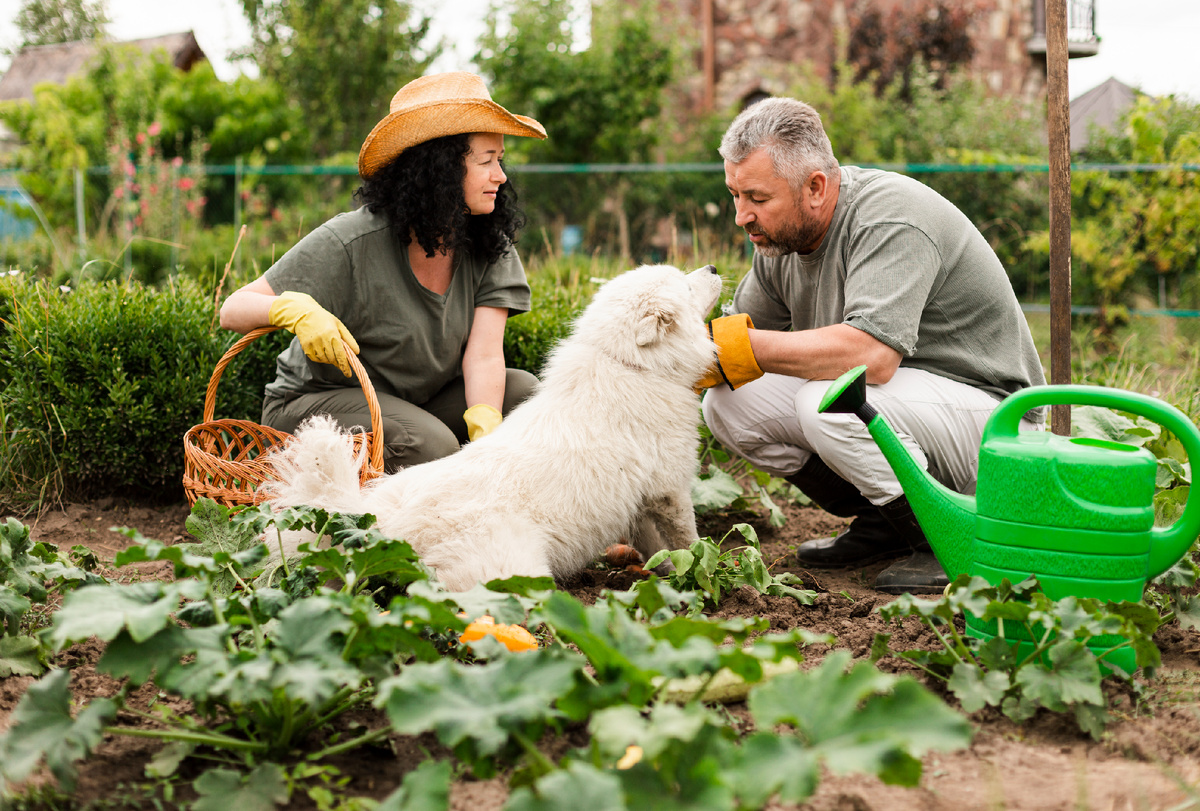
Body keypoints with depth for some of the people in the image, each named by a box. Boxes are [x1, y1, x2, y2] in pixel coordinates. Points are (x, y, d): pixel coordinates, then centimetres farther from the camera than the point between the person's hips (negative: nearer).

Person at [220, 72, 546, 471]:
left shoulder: (490, 246, -8)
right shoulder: (350, 242, -22)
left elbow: (484, 356, -18)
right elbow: (233, 310, -20)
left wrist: (487, 427, -39)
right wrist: (296, 308, -43)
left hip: (417, 402, 5)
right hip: (313, 402, -5)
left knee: (524, 391, -17)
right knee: (431, 445, -32)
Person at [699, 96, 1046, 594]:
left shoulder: (891, 220, -26)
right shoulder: (782, 235, 1)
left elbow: (871, 354, -39)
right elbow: (741, 328, 7)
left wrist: (742, 348, -32)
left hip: (987, 411, -9)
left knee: (829, 401, -35)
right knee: (729, 403, -5)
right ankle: (882, 525, 7)